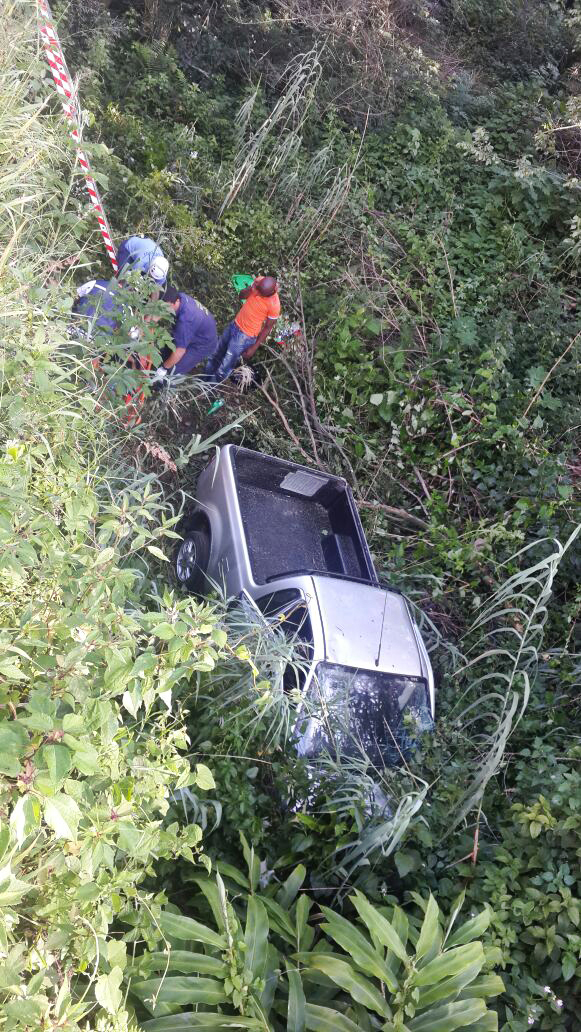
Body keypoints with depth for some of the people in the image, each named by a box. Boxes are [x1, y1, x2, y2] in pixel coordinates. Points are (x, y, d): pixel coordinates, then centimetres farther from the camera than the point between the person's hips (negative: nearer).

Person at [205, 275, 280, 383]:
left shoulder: (274, 305, -28)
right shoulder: (259, 280, -13)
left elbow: (267, 328, -15)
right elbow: (241, 296, -3)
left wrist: (254, 348, -10)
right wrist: (251, 289, -24)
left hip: (245, 336, -7)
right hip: (234, 325, 7)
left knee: (224, 368, 4)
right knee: (216, 356, 23)